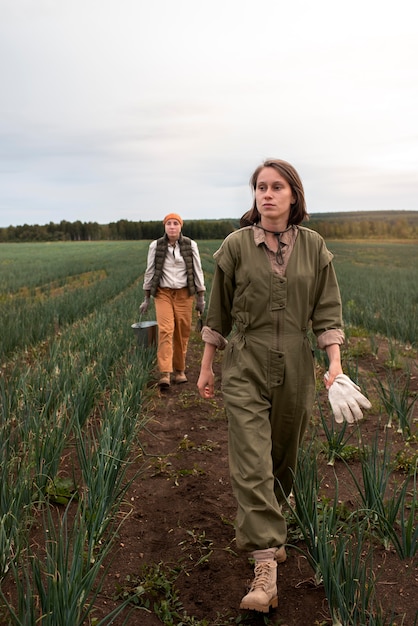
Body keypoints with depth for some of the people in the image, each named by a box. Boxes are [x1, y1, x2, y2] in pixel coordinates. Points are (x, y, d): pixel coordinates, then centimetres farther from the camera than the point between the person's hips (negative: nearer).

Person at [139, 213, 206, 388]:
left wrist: (201, 298, 2)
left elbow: (197, 272, 3)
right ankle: (165, 374, -21)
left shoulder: (190, 245, -1)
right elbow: (150, 272, 6)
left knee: (182, 333, 4)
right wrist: (146, 298, 5)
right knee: (165, 330, -15)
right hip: (163, 293, -1)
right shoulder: (155, 246, -1)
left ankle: (180, 371, 22)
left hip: (184, 294, 1)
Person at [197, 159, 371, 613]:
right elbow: (218, 313, 4)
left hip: (295, 368, 2)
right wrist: (206, 367, 7)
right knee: (251, 462, -9)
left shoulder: (313, 247, 2)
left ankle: (261, 527, 41)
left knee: (283, 457, 15)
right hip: (246, 368, -2)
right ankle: (265, 567, -6)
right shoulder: (236, 246, -3)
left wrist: (335, 364, -7)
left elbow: (327, 311, 3)